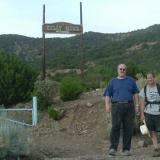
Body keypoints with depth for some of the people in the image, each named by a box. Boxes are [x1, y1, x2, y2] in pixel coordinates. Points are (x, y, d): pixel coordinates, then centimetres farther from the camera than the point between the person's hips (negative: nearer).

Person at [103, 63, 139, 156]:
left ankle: (126, 149, 6)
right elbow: (107, 95, 9)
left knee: (128, 129, 0)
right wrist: (107, 105, -5)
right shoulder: (113, 82, 13)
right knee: (115, 127, -14)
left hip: (129, 106, 2)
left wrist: (137, 105, 4)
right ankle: (113, 148, -16)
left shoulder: (131, 80, 16)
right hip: (117, 106, -1)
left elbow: (135, 93, 15)